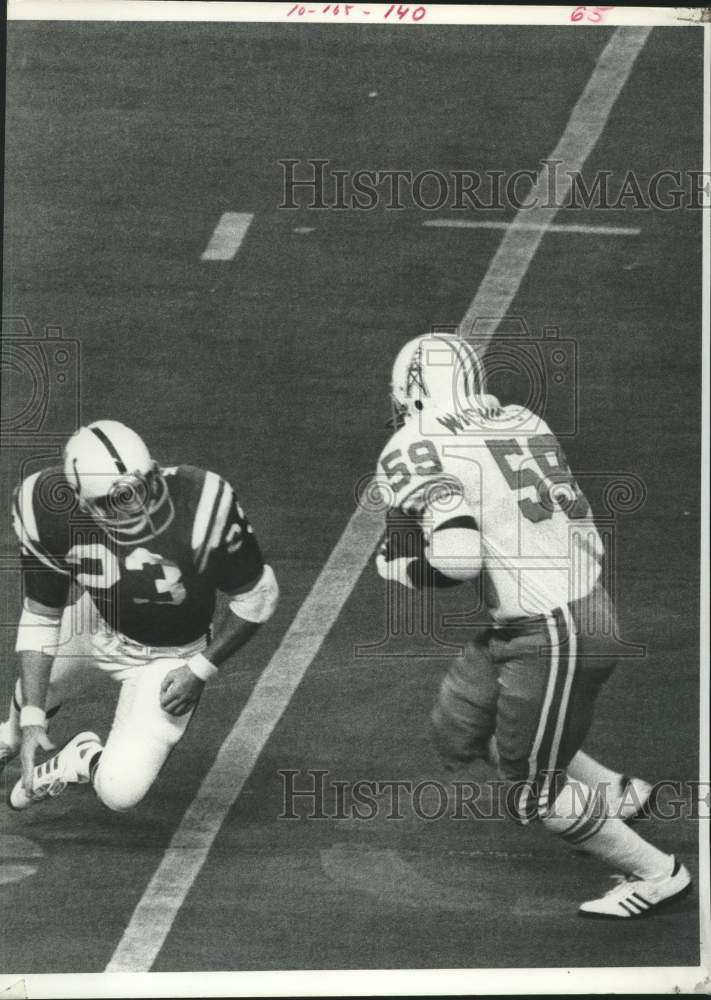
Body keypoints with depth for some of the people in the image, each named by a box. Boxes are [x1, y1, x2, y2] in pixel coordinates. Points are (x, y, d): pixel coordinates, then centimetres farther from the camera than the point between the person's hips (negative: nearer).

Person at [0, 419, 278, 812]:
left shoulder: (201, 510, -37)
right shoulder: (51, 515, -27)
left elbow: (255, 597, -19)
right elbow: (40, 618, -13)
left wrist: (201, 670, -18)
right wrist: (31, 718, -17)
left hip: (165, 658, -3)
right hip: (91, 619, 3)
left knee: (120, 791, -12)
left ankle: (83, 760, 24)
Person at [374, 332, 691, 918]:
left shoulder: (414, 454, -13)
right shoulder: (523, 423, 8)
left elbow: (458, 557, -25)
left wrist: (399, 565, -5)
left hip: (548, 638, -8)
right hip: (586, 605, 8)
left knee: (533, 795, 10)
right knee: (459, 733, 22)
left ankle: (656, 874, 24)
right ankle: (617, 794, 31)